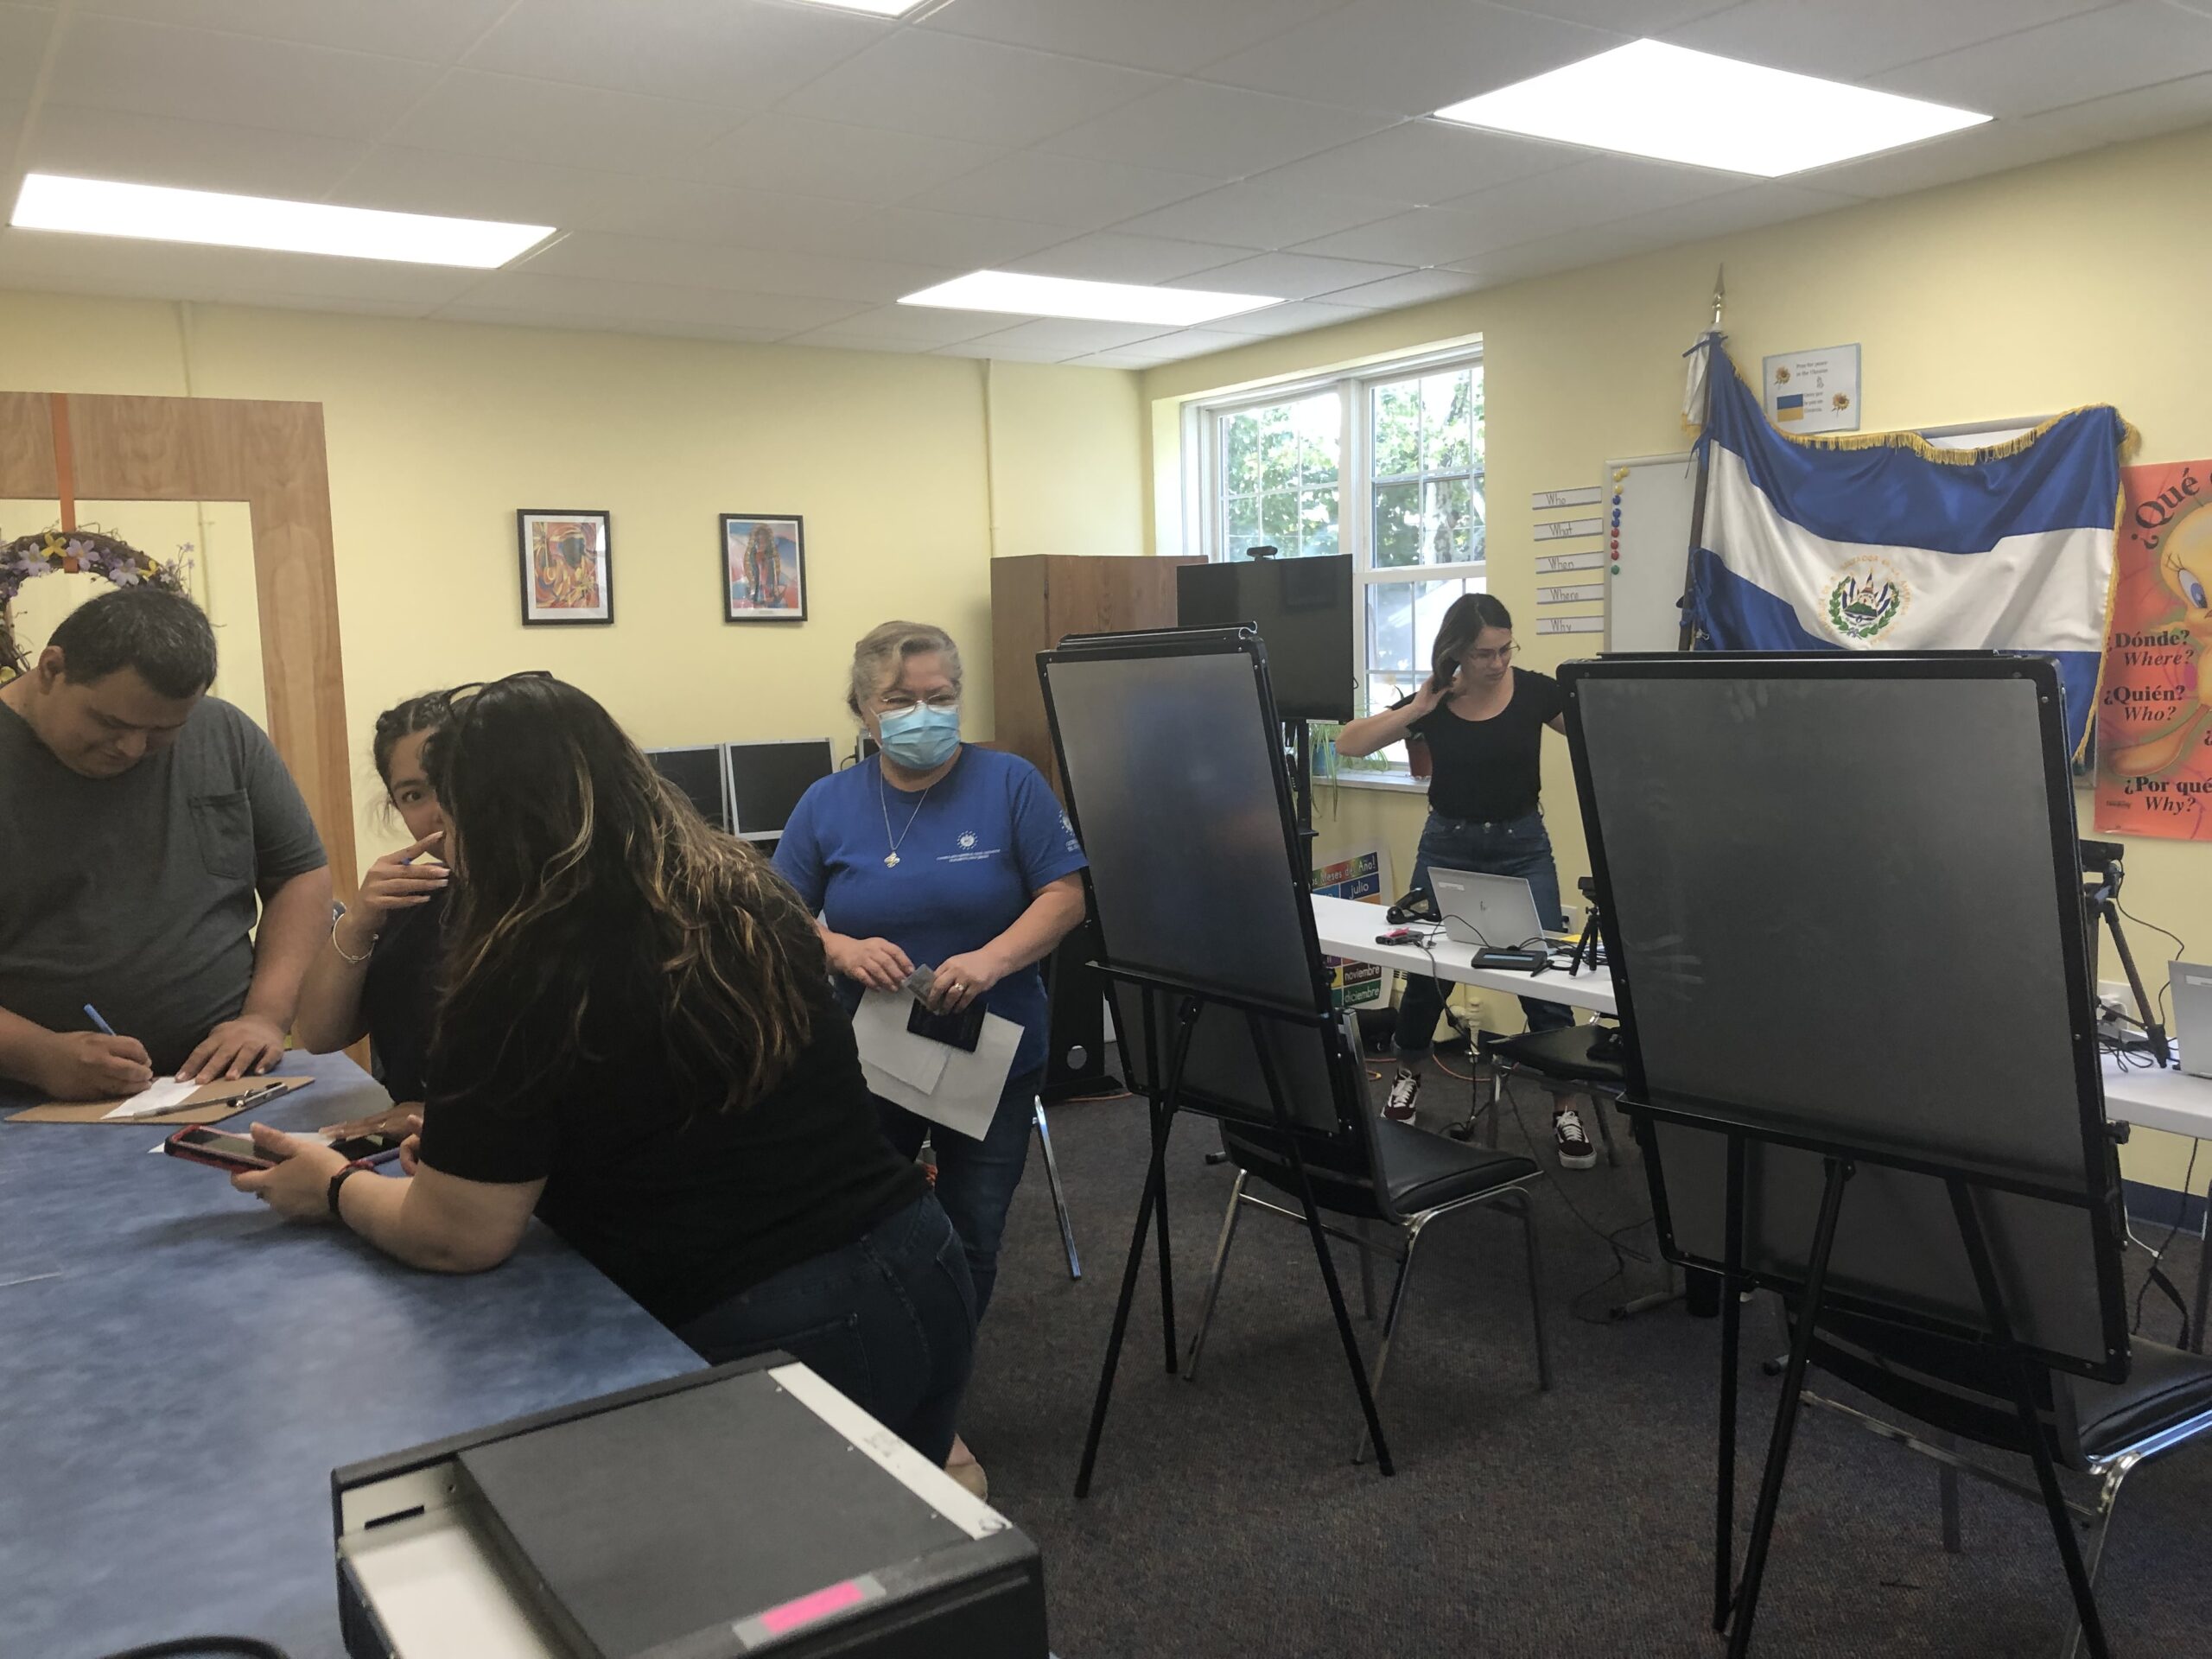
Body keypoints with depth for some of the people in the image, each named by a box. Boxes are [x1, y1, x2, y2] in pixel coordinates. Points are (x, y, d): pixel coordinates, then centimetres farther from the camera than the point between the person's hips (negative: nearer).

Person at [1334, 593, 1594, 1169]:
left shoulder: (1534, 691, -10)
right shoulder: (1431, 702, -8)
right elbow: (1348, 744, -11)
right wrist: (1415, 710, -20)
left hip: (1522, 845, -1)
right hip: (1447, 845, 1)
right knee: (1425, 968, 8)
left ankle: (1565, 1108, 7)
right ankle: (1408, 1077, 34)